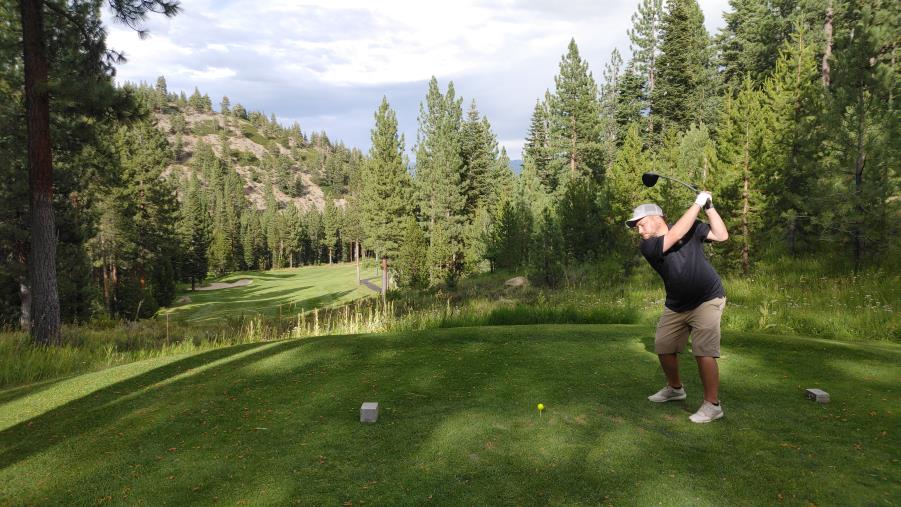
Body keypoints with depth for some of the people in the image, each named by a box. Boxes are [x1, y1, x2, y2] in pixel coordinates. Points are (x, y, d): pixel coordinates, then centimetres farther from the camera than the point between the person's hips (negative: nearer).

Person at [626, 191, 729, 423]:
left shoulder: (691, 226, -5)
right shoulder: (648, 247, -12)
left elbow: (722, 235, -10)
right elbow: (676, 235, -25)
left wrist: (709, 206, -17)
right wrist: (698, 203, -20)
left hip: (707, 299, -3)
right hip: (676, 305, 4)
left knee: (703, 351, -15)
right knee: (663, 347, 10)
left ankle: (712, 404, -7)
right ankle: (675, 388, 35)